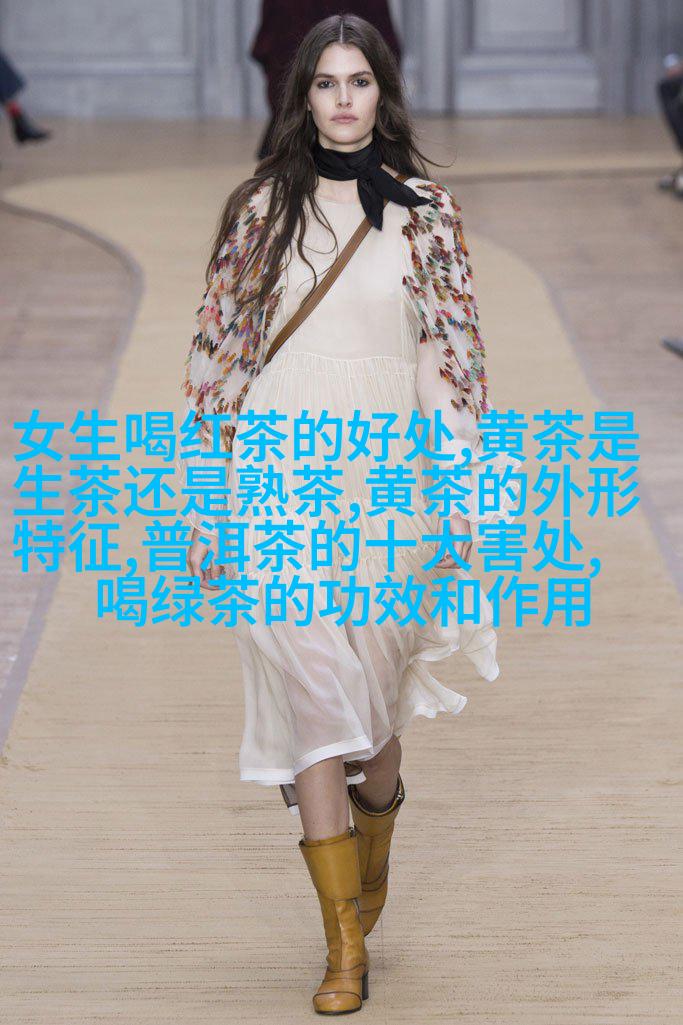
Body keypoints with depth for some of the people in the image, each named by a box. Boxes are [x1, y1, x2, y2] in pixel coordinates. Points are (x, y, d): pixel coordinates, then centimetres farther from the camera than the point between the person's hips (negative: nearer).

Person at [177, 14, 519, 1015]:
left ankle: (372, 863, 40)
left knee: (372, 706, 8)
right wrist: (206, 503, 2)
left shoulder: (426, 213, 3)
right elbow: (216, 351, 5)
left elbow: (454, 359, 4)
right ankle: (345, 945, -1)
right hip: (278, 483, 0)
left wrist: (459, 501, 0)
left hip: (389, 482, 0)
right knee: (309, 703, -5)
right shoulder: (260, 208, 3)